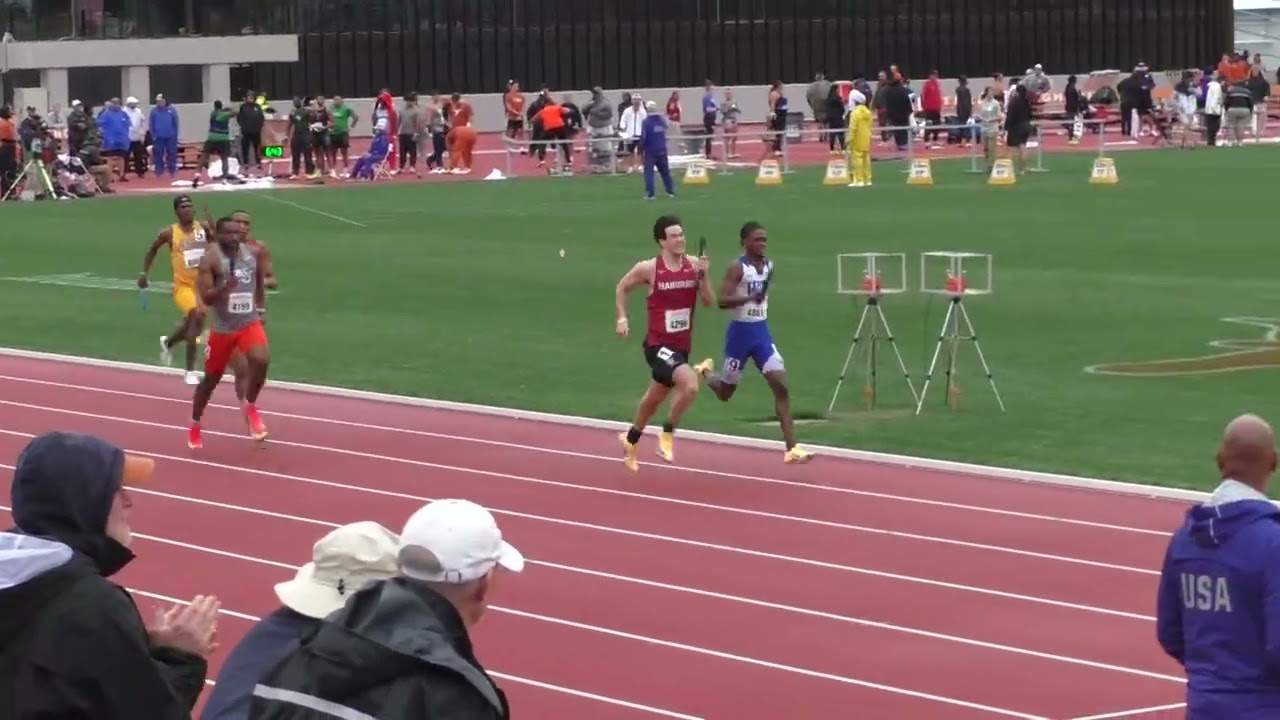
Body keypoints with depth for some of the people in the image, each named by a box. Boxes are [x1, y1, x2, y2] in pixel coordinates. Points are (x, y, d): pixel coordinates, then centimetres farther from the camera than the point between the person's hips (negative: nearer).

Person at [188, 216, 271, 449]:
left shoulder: (253, 254, 1)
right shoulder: (211, 259, -14)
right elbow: (205, 298, -20)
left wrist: (261, 308, 18)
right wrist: (224, 288, -37)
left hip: (250, 323, 3)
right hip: (223, 328, -3)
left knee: (261, 360, -25)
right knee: (211, 377, 9)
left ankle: (250, 406, 1)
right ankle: (194, 426, 29)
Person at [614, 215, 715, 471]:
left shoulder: (693, 265, -2)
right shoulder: (648, 268, -11)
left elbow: (709, 302, -3)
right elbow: (622, 288, 7)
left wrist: (703, 275, -17)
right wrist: (622, 318, 0)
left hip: (682, 346, 5)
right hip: (658, 345, -5)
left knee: (654, 398, 22)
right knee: (690, 384, -28)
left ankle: (630, 440, 47)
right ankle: (667, 435, -6)